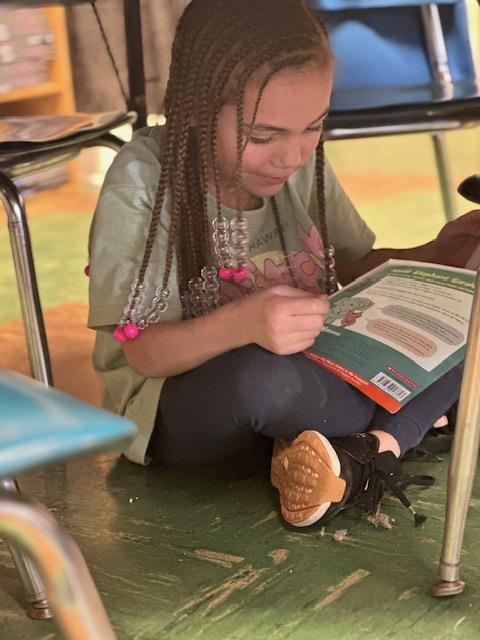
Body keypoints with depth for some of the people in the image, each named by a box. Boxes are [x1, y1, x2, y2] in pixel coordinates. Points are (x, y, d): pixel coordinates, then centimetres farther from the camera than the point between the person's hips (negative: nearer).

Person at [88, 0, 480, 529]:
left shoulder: (301, 160, -2)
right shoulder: (142, 182, -18)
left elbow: (355, 266, 9)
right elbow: (141, 352, -19)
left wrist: (433, 257, -11)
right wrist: (239, 325, -39)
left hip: (314, 375, 5)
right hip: (182, 401, -5)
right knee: (262, 374, -40)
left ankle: (368, 454, -26)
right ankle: (404, 427, -12)